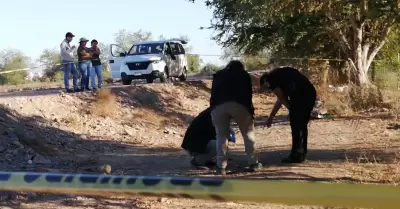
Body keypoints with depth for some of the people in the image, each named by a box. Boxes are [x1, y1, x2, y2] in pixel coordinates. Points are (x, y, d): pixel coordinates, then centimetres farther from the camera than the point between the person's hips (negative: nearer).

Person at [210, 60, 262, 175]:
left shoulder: (218, 74, 36)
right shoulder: (244, 74, 31)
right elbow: (248, 94, 23)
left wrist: (213, 107, 33)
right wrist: (251, 111, 26)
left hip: (218, 105, 1)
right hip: (239, 104, -1)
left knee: (221, 136, 12)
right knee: (248, 133, 15)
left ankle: (221, 167, 5)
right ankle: (253, 163, 16)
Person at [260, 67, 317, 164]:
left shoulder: (271, 78, 6)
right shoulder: (280, 74, 31)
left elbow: (282, 99, 2)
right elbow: (280, 100, 38)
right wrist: (271, 117, 42)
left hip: (299, 95, -9)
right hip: (310, 92, 9)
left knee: (296, 126, 2)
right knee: (302, 125, 18)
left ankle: (296, 155, 6)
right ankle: (302, 153, 24)